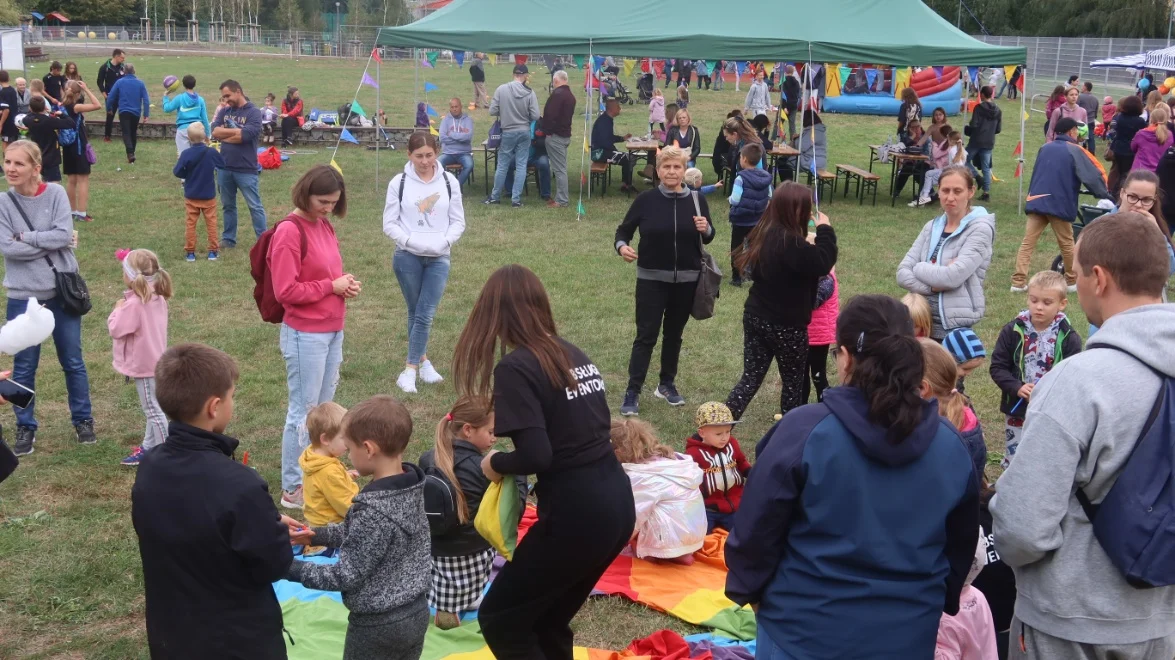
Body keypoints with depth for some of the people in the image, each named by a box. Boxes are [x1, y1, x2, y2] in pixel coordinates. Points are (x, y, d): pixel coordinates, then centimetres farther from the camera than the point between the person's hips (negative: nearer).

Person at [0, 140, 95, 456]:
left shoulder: (55, 193, -5)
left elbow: (63, 235, -16)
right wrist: (49, 243, -14)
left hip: (62, 291, 0)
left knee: (73, 361, 12)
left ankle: (83, 420, 27)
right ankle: (25, 427, 23)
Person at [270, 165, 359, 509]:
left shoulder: (325, 226, 9)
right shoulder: (290, 230, -15)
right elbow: (286, 290, -19)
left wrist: (346, 283, 2)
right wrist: (331, 286, -15)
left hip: (333, 331, 8)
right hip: (305, 335, -8)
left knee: (324, 408, 14)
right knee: (304, 411, 0)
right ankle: (293, 489, 10)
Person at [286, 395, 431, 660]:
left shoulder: (372, 509, -29)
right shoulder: (410, 486, -4)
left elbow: (347, 576, -22)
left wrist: (292, 569, -13)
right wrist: (317, 535, 11)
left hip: (378, 624, -8)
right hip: (416, 611, 8)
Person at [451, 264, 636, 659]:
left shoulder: (515, 368, -12)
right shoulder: (574, 354, 11)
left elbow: (536, 456, -21)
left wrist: (495, 464, -1)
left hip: (575, 515, -8)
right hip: (617, 504, 8)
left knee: (499, 619, 10)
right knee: (549, 621, 23)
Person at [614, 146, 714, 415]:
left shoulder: (697, 200, -2)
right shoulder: (646, 200, -7)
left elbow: (708, 239, 7)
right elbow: (623, 230, 1)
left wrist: (706, 229, -16)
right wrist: (622, 246, -21)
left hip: (686, 280, 3)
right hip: (651, 279, -2)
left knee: (674, 334, 15)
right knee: (646, 336, -3)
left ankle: (667, 384, 30)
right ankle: (632, 392, 1)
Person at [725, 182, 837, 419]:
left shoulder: (763, 233, 3)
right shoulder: (790, 242, -25)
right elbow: (822, 264, -26)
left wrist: (817, 232, 9)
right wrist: (825, 230, -14)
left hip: (755, 317, 7)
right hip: (786, 325, -7)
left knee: (750, 379, 11)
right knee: (793, 382, 14)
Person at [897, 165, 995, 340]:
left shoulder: (980, 229, -8)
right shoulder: (932, 227, 9)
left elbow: (954, 277, -20)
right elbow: (902, 274, 1)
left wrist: (919, 268, -5)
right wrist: (934, 285, -15)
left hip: (955, 328, -5)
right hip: (922, 321, 5)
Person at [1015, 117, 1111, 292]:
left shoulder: (1045, 148, 15)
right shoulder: (1075, 151, 0)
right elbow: (1093, 174, -2)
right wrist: (1104, 195, 8)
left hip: (1036, 201, 4)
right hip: (1059, 204, -4)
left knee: (1027, 243, -1)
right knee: (1066, 244, 11)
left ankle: (1018, 281, -9)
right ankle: (1072, 280, 22)